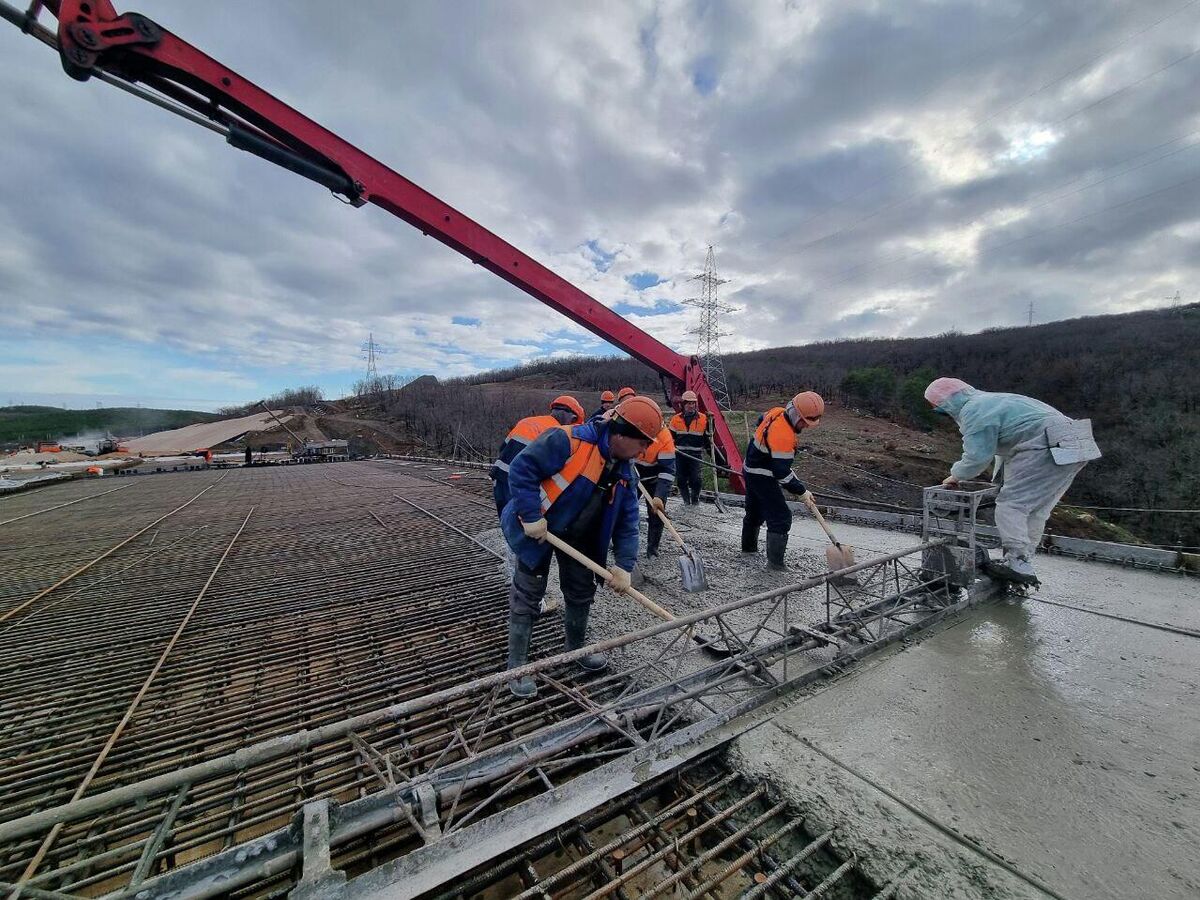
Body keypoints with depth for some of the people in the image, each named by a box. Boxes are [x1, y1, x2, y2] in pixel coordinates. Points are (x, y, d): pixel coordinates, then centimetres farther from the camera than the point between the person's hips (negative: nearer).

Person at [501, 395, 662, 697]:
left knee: (582, 591, 17)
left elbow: (627, 522, -2)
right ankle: (517, 666, 23)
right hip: (537, 530, -7)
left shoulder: (625, 472, -5)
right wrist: (532, 516, -30)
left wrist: (623, 565, -11)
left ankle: (577, 646, 42)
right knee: (528, 596, 4)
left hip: (579, 537, 7)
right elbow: (522, 469, -29)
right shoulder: (568, 441, -29)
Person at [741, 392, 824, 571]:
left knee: (755, 511, 25)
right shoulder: (784, 436, -32)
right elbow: (781, 473, -28)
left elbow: (761, 420, 20)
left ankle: (748, 546, 43)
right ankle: (775, 561, 0)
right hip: (763, 477, -10)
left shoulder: (776, 412, -5)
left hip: (751, 469, 10)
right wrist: (801, 491, -17)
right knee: (781, 517, -4)